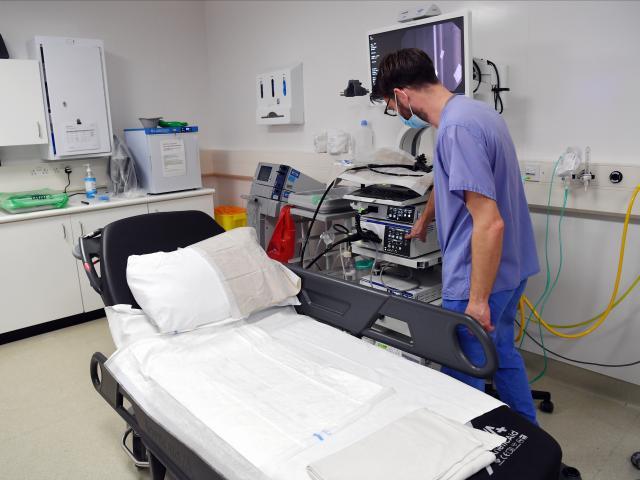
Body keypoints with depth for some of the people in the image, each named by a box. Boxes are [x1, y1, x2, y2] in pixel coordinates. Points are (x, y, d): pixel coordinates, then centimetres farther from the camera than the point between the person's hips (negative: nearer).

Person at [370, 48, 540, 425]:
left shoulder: (457, 129, -24)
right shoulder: (476, 111, 8)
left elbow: (489, 223, -28)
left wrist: (478, 300, -22)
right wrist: (425, 220, 40)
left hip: (481, 277, -10)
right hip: (511, 267, 10)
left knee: (463, 379, 7)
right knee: (502, 353, 25)